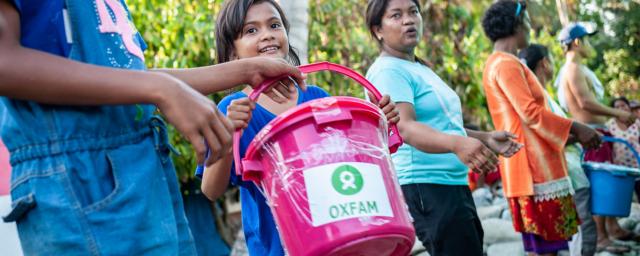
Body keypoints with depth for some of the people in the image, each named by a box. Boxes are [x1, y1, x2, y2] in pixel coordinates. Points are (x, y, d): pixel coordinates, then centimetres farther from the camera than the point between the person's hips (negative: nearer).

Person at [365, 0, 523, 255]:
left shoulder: (420, 69, 18)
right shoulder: (386, 71, -12)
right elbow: (405, 128, -26)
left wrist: (485, 138, 12)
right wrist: (457, 144, -42)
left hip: (455, 185, 10)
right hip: (425, 189, -10)